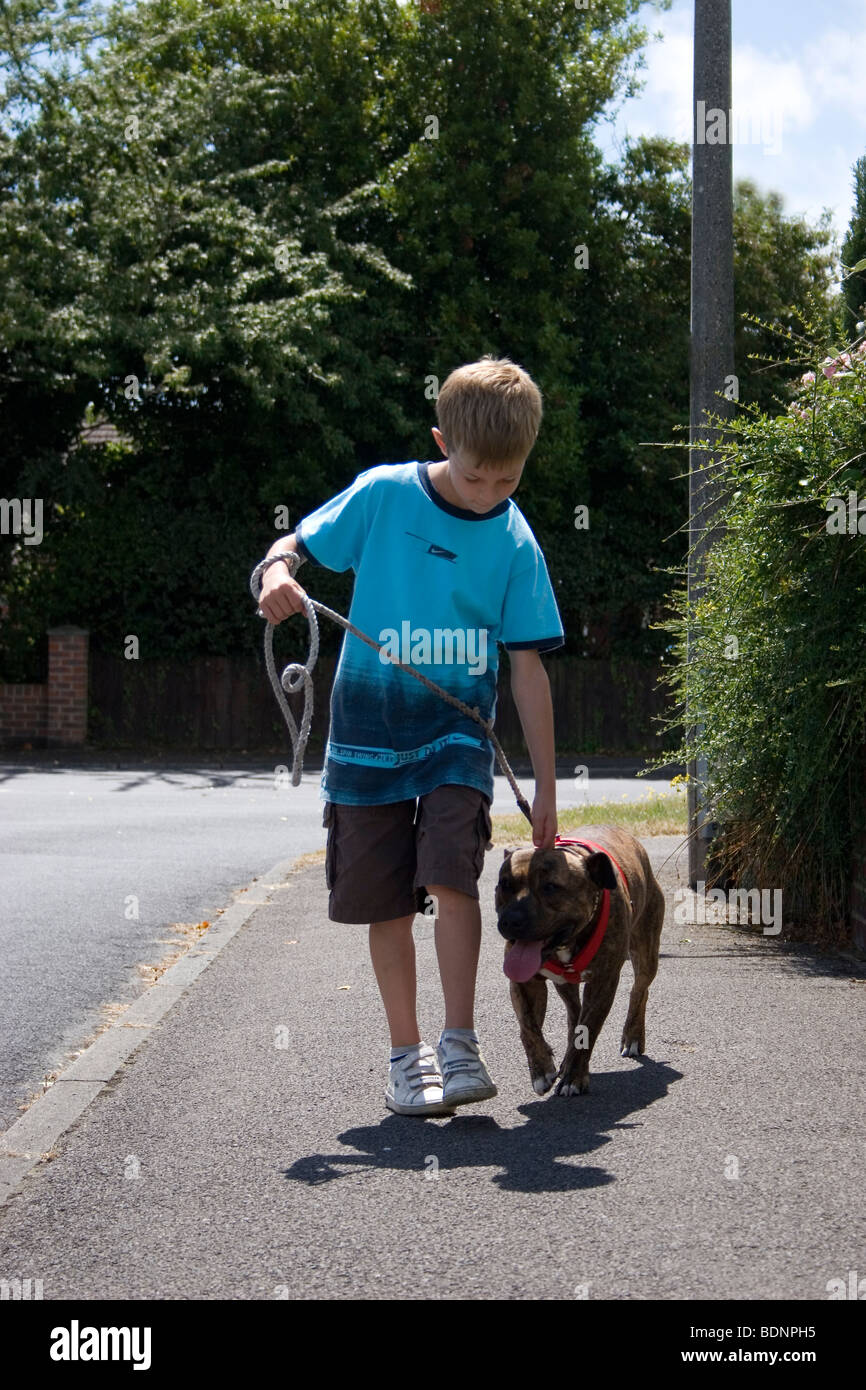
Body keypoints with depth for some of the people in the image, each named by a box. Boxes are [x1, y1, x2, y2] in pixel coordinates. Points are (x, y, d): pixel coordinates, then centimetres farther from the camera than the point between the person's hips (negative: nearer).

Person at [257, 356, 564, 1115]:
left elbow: (527, 665, -2)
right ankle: (407, 1053, 17)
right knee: (388, 901, 5)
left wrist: (546, 786, -2)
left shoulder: (515, 542, -5)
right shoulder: (382, 495, -7)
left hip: (457, 735, 0)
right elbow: (298, 544, 1)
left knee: (450, 878, -17)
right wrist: (278, 574, -25)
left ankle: (460, 1046, -9)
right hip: (369, 732, 1)